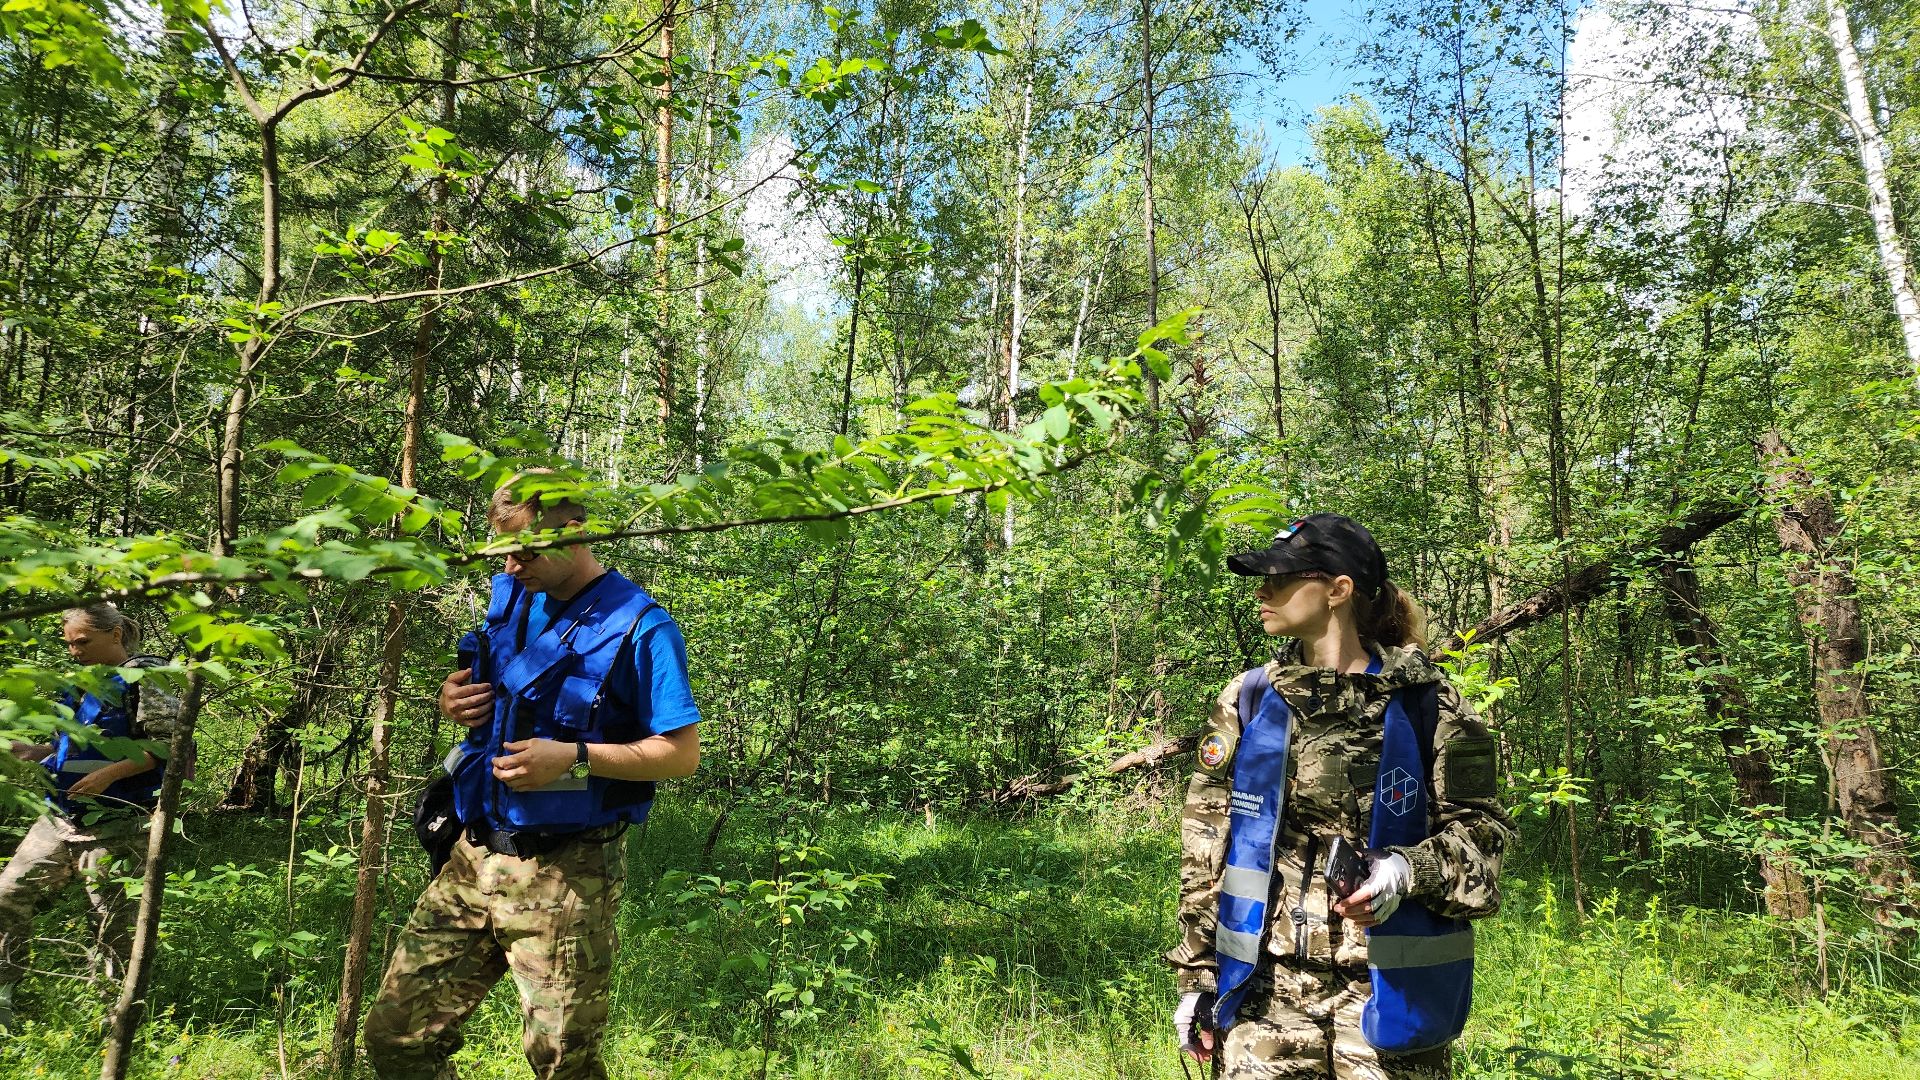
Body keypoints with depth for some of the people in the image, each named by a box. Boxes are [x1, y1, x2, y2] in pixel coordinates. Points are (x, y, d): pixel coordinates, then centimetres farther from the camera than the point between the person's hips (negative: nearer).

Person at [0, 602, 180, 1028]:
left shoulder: (144, 677, -10)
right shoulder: (81, 681, 14)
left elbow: (166, 744, -16)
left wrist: (108, 774, -22)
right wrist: (35, 752, 7)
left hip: (116, 825, -8)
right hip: (61, 816, 8)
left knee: (112, 919, 0)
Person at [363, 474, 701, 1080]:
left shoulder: (638, 626, -12)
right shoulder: (510, 597, 8)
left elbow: (682, 753, -13)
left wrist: (574, 758, -23)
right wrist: (454, 700, 1)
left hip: (565, 877, -6)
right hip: (474, 858, 6)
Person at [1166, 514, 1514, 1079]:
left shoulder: (1426, 705, -4)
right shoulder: (1247, 701, 3)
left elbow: (1477, 829, 0)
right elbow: (1205, 846, 5)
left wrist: (1409, 871, -21)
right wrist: (1196, 974, 4)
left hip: (1387, 988, -2)